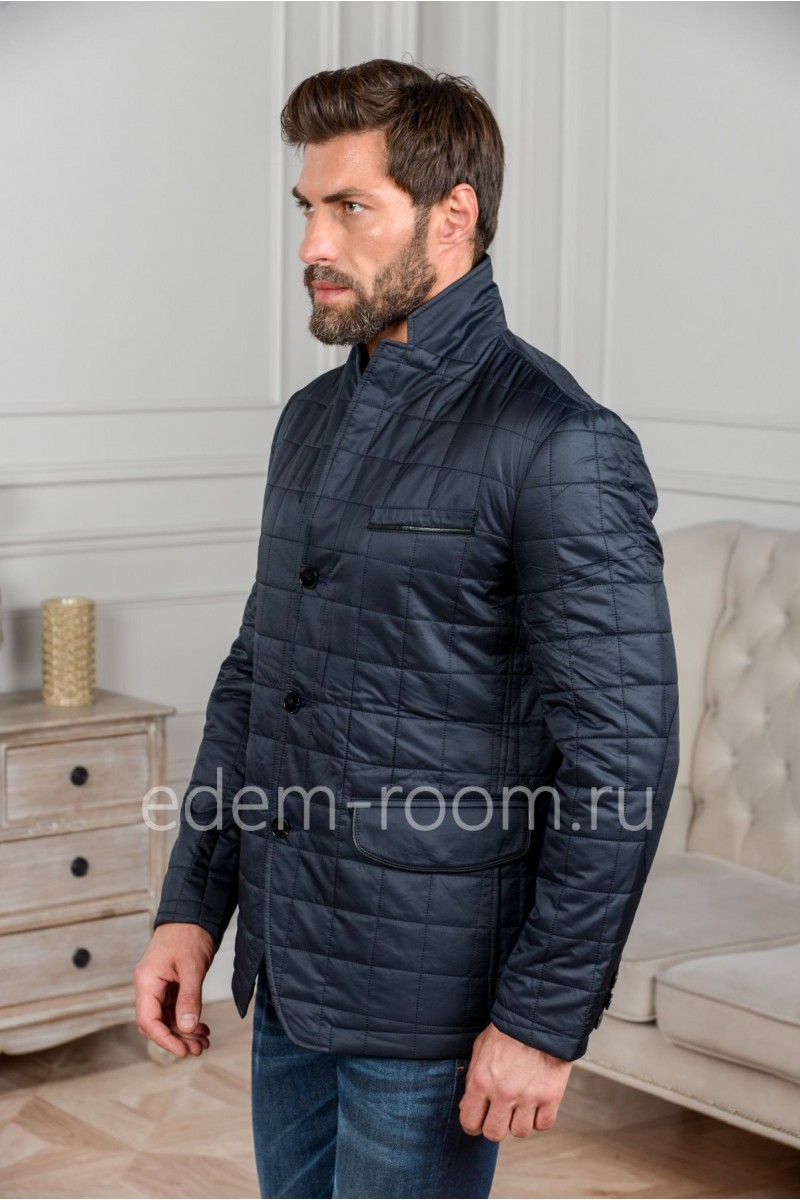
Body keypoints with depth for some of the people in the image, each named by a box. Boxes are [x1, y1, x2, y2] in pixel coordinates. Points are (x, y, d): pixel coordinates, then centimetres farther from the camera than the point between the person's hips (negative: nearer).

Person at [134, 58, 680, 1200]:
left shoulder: (559, 444, -16)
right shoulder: (313, 421, 10)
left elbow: (624, 758, -18)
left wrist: (544, 1018, -17)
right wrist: (191, 905, 9)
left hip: (429, 1005, -7)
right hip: (287, 976, 8)